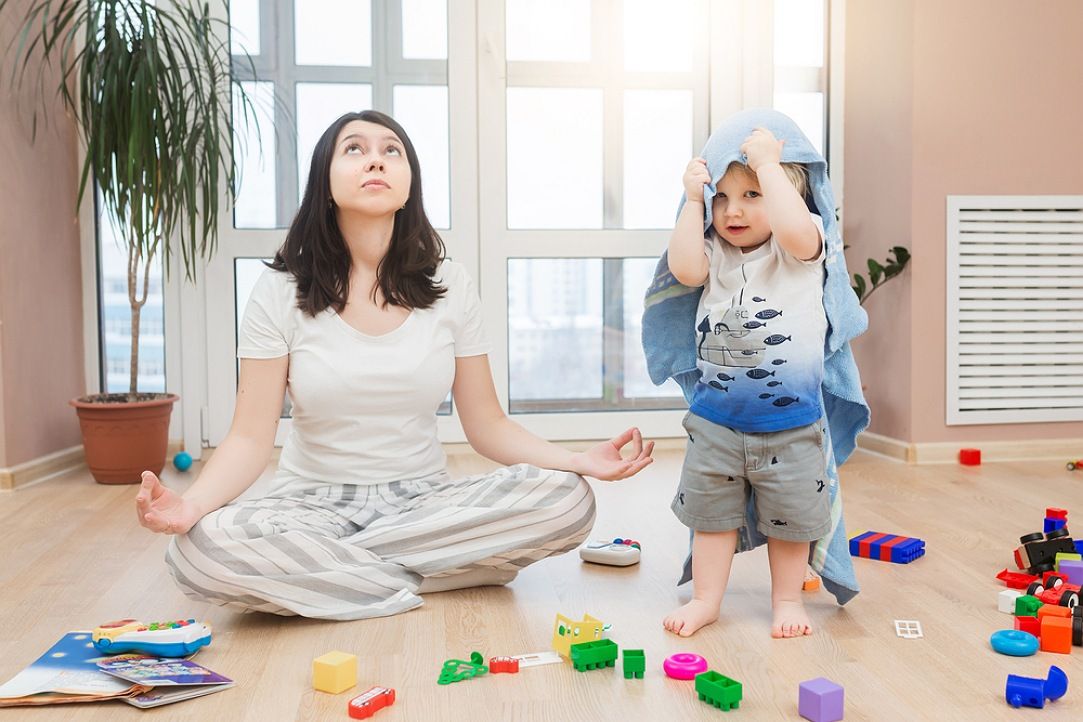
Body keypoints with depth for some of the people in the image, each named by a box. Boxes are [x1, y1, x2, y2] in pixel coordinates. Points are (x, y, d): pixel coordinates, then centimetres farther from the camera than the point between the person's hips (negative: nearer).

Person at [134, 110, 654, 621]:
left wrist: (580, 461, -16)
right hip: (313, 503, -2)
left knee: (568, 500, -24)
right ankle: (429, 579, -14)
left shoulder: (449, 286, 0)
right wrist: (189, 504, -30)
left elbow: (487, 425, 1)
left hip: (424, 501, 3)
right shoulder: (280, 293, -5)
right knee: (199, 549, -32)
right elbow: (250, 437, -9)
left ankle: (319, 568, -13)